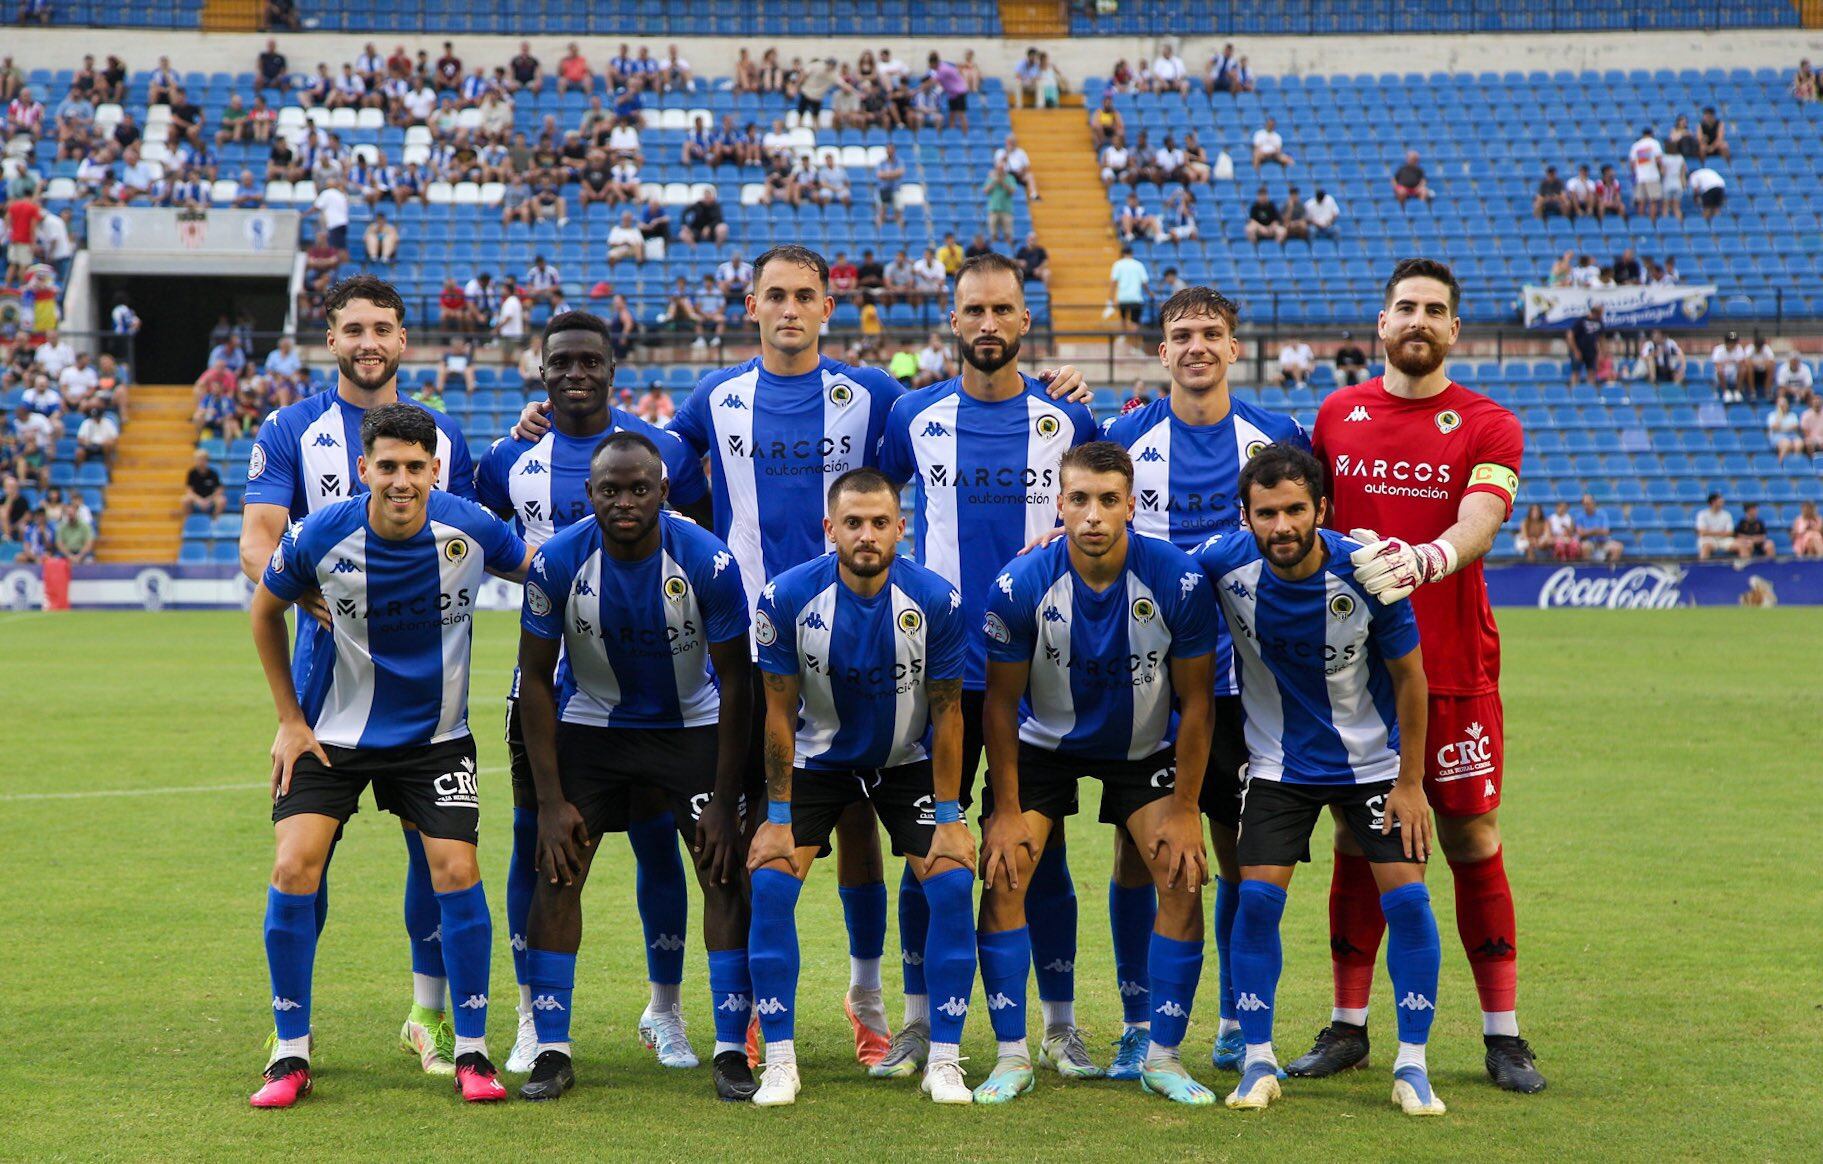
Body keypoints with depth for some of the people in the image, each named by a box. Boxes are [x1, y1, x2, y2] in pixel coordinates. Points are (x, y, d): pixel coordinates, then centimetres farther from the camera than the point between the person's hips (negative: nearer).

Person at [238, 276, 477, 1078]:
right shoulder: (290, 430, 3)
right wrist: (315, 596, -24)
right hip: (328, 661, -2)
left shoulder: (443, 434, 12)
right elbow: (256, 544, -6)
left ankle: (428, 1012, 14)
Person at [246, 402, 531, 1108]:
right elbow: (266, 612, 0)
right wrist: (290, 721, 0)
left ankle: (471, 1051, 6)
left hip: (436, 735, 1)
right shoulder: (321, 537, -19)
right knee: (294, 870, -13)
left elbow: (536, 568, 7)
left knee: (457, 873, -10)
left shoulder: (468, 528, -16)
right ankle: (291, 1054, 2)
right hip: (332, 732, -1)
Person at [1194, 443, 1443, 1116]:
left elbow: (1408, 677, -11)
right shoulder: (1226, 563, -20)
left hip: (1374, 759, -1)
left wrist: (1410, 782, -8)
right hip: (1278, 763, 1)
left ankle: (1412, 1066, 4)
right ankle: (1258, 1063, 5)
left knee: (1406, 897, -9)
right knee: (1257, 898, -9)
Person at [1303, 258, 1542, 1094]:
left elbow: (1477, 526, -17)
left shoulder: (1488, 426, 0)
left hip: (1455, 671, -2)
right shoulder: (1336, 414, 8)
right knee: (1358, 844, 5)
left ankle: (1503, 1034, 8)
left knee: (1474, 843, 1)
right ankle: (1348, 1026, 14)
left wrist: (1420, 561, -36)